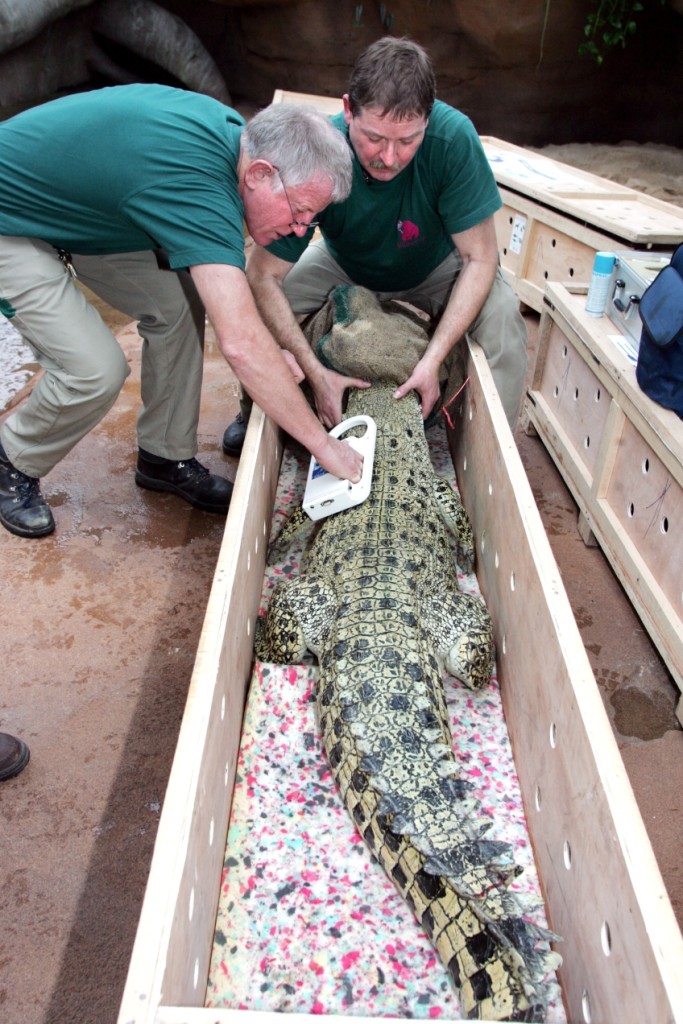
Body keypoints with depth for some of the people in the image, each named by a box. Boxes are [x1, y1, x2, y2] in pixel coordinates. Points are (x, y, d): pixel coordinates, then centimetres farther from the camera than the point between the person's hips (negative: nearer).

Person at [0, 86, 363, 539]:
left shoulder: (228, 128, -7)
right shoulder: (198, 184, -36)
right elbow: (240, 344, -42)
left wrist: (269, 351, -4)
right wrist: (323, 445, -33)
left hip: (72, 203, 9)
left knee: (180, 301, -1)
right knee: (97, 372, -20)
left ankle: (166, 457, 12)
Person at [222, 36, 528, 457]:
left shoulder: (453, 138, -34)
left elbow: (479, 259, -26)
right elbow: (263, 275, -28)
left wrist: (433, 360, -35)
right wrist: (317, 373, -35)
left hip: (434, 266, 0)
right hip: (344, 264, 1)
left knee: (502, 316, -28)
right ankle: (254, 414, 11)